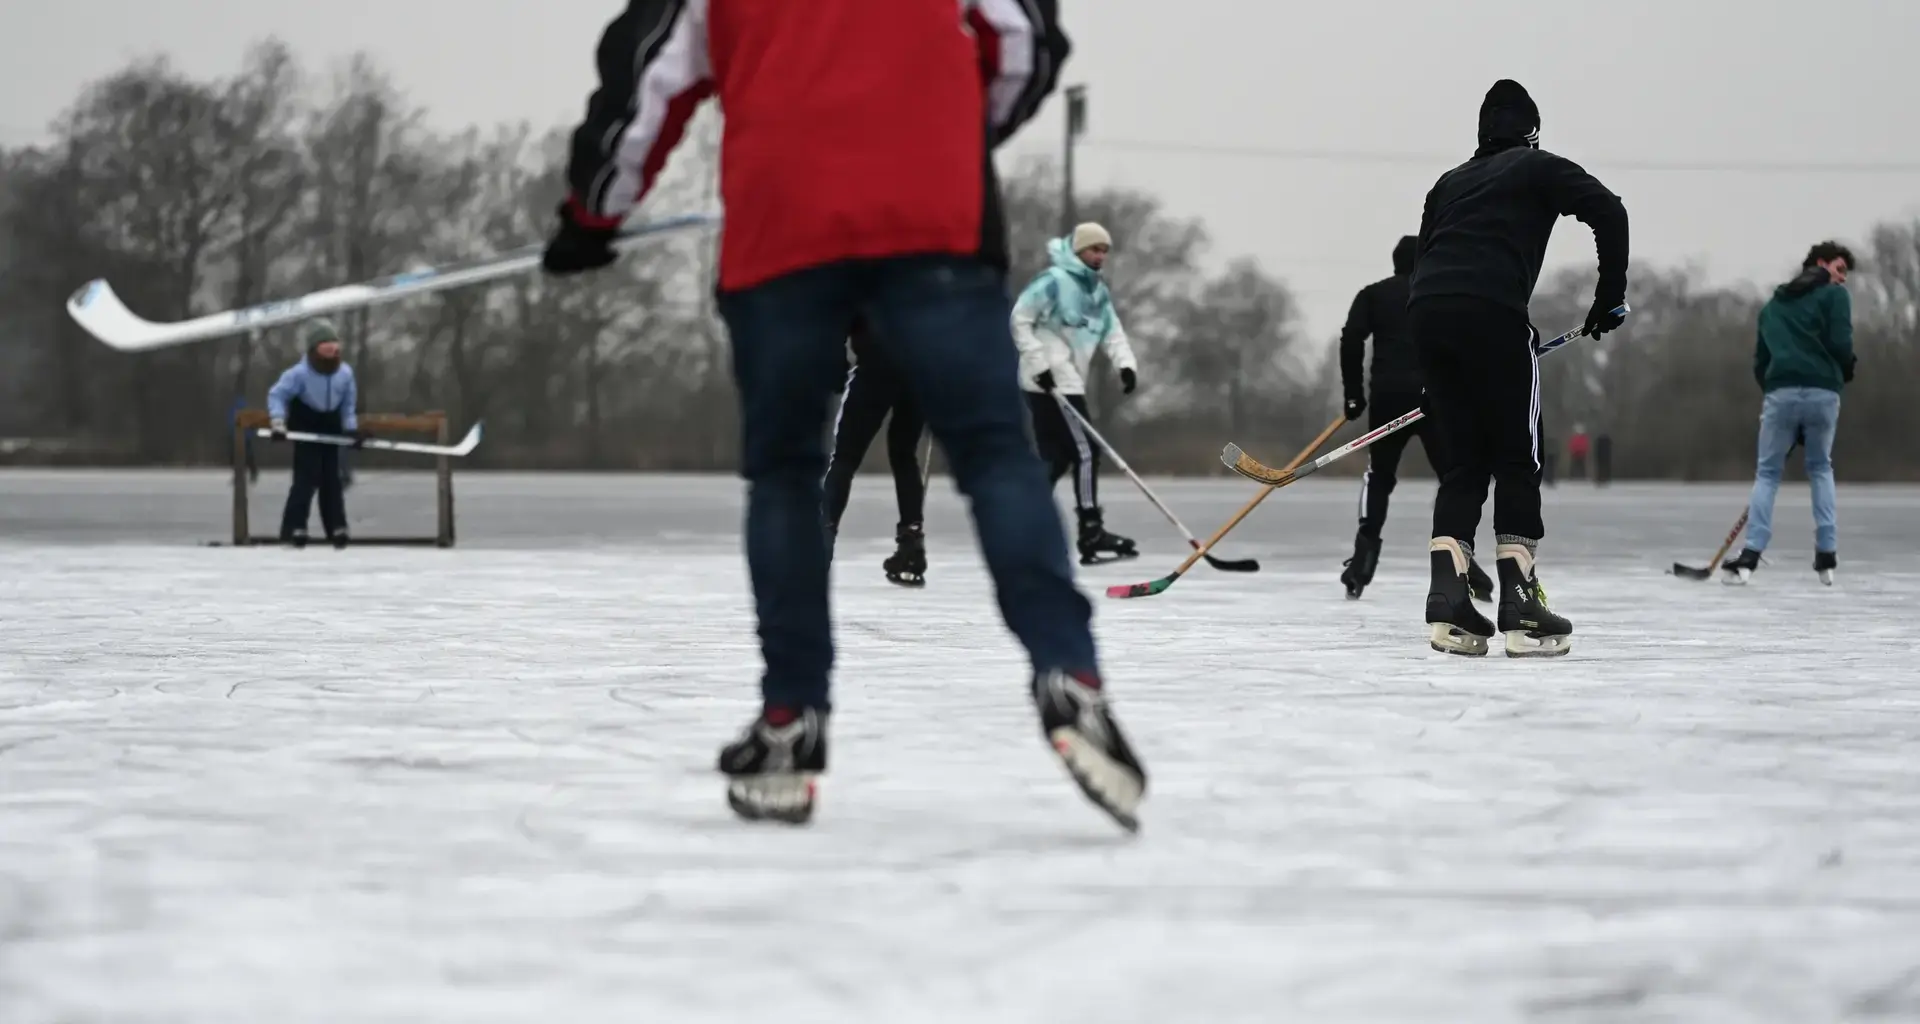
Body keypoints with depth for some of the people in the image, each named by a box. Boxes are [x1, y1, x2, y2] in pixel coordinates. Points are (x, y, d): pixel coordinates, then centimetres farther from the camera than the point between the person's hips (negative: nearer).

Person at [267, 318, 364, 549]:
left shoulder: (345, 372, -5)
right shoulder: (300, 373, -21)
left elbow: (348, 403, 8)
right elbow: (277, 394, -16)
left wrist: (352, 428, 2)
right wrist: (278, 423, -24)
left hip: (330, 430, 5)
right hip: (305, 429, -5)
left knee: (331, 479, 7)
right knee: (306, 478, -12)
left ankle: (337, 528, 11)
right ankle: (294, 528, -9)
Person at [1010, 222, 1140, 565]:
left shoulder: (1098, 291, 15)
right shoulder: (1054, 281, -11)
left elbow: (1113, 332, 9)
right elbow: (1020, 319, -13)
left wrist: (1126, 364, -10)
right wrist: (1039, 364, -18)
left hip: (1067, 382, 9)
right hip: (1049, 382, -9)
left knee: (1055, 457, 9)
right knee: (1085, 451, -11)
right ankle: (1092, 534, -10)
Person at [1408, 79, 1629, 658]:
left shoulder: (1449, 183, 31)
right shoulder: (1540, 169, 16)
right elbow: (1608, 213, 0)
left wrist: (1437, 385, 28)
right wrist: (1610, 297, 7)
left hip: (1425, 310, 5)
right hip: (1492, 312, -5)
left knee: (1465, 462, 13)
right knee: (1517, 460, 4)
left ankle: (1447, 599, -1)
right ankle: (1520, 608, -3)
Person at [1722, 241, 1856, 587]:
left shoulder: (1773, 304, 24)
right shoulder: (1834, 295, 8)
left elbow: (1760, 360, 20)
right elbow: (1841, 343, -5)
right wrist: (1846, 373, 14)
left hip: (1780, 391, 2)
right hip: (1823, 391, -2)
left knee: (1768, 472, 8)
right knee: (1821, 468, 18)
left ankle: (1750, 556, -10)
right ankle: (1827, 556, 8)